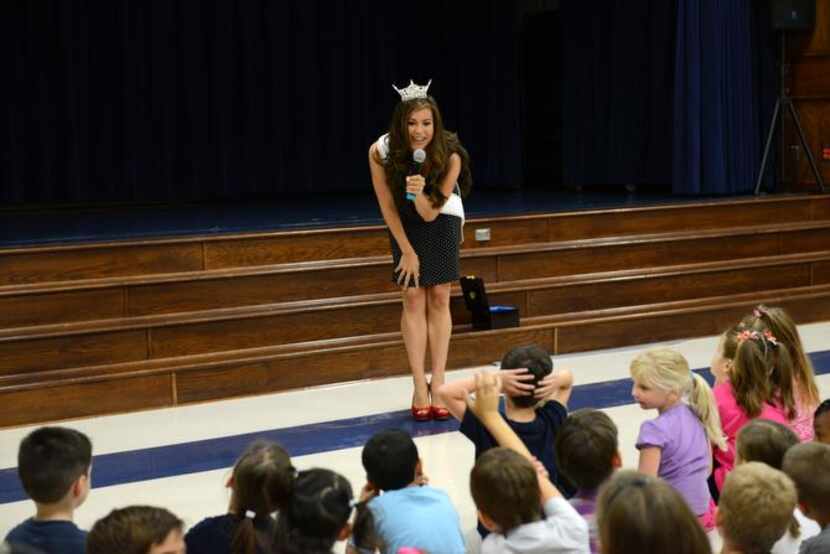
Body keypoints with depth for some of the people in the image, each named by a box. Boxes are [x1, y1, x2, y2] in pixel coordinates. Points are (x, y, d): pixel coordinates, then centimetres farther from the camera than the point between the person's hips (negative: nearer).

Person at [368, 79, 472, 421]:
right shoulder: (380, 152, -28)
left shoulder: (450, 155, -29)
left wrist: (420, 194, -47)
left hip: (441, 219, 0)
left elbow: (430, 213, -26)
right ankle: (419, 388, -6)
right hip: (403, 223, 0)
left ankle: (438, 385, -3)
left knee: (439, 297, -5)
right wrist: (407, 251, -12)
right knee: (413, 298, -7)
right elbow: (387, 206, -15)